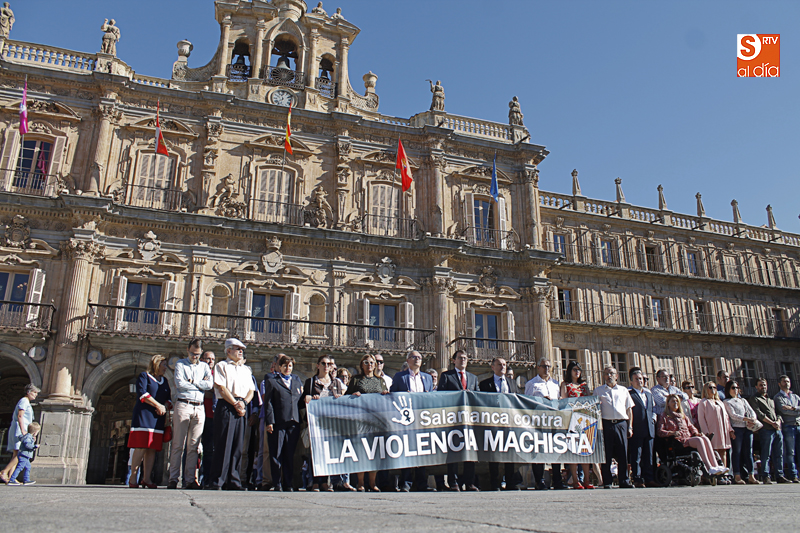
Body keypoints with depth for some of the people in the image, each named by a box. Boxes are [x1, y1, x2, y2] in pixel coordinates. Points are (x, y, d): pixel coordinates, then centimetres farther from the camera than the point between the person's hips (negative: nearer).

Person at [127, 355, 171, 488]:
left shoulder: (165, 381, 22)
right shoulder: (144, 376, 5)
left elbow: (169, 398, 17)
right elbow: (142, 393, -9)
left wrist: (165, 407, -5)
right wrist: (158, 405, -12)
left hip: (158, 418, 6)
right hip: (144, 416, -6)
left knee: (152, 449, -1)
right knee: (141, 447, -12)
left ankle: (146, 478, 0)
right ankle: (133, 478, -6)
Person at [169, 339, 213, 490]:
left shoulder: (204, 366, 18)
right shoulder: (180, 364, 10)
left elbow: (210, 384, 3)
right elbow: (179, 383, -6)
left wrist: (192, 381, -2)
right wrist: (200, 385, 0)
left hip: (199, 408, 3)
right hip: (183, 405, -3)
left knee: (193, 445, 2)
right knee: (178, 444, -4)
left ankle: (190, 479, 4)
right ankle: (173, 479, 0)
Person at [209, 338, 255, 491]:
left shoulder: (246, 369, 22)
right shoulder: (221, 366, 5)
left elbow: (251, 390, 17)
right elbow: (221, 388, -6)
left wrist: (244, 402, -3)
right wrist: (235, 403, -9)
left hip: (241, 409, 5)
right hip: (225, 407, -5)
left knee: (238, 446, 4)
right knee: (223, 445, -7)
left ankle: (233, 481, 9)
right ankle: (217, 481, -1)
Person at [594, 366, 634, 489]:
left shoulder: (623, 390, 16)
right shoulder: (598, 390, 12)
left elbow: (629, 409, 15)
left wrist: (630, 427, 7)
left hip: (622, 424, 1)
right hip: (606, 424, -1)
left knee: (623, 453, 0)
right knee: (606, 454, -2)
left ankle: (624, 481, 9)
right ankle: (607, 482, 4)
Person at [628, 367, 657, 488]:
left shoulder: (648, 393, 18)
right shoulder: (629, 393, -5)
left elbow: (654, 407, 29)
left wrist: (653, 417, 12)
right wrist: (630, 427, -15)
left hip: (649, 429, 7)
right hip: (636, 430, -6)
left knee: (649, 456, 10)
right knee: (636, 456, -3)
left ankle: (649, 479, 16)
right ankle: (637, 480, 1)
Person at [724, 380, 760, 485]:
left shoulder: (743, 400, 21)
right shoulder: (727, 402, 4)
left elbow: (751, 411, 11)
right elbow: (733, 415, -8)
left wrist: (753, 420, -11)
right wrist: (747, 419, -20)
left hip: (748, 428, 5)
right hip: (737, 428, -5)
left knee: (748, 451, 2)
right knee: (737, 452, -4)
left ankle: (751, 476, 4)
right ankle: (737, 476, -2)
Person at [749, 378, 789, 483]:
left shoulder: (771, 400, 27)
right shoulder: (754, 399, 5)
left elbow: (778, 413, 19)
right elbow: (759, 413, -7)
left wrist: (778, 421, -2)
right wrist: (772, 423, -13)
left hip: (777, 429, 6)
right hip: (766, 430, -6)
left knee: (779, 454, 6)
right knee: (766, 454, -7)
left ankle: (779, 475, 11)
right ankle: (765, 477, -5)